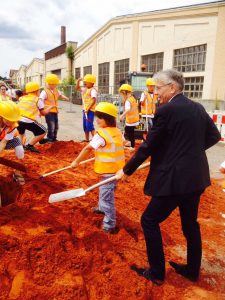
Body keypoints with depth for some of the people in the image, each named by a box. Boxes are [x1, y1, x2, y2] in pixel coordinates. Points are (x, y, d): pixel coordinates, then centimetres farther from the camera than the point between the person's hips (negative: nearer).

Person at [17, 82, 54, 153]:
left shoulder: (22, 98, 22)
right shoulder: (37, 99, 7)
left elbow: (19, 108, 22)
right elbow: (43, 113, 10)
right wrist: (50, 107, 28)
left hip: (17, 120, 6)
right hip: (28, 121, -6)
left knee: (21, 132, 37)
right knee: (43, 131, 11)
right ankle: (30, 145, 3)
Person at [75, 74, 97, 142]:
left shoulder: (93, 90, -13)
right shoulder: (84, 89, 15)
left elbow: (93, 100, -21)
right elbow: (77, 88, 26)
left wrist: (88, 109, -24)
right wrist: (78, 81, 10)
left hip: (90, 110, -10)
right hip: (85, 110, 10)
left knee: (89, 125, -15)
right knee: (85, 126, 14)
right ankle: (87, 139, 24)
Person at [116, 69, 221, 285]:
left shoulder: (165, 111, -16)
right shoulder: (198, 108, 7)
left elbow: (148, 146, -12)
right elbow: (214, 136, 15)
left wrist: (127, 170, -1)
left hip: (175, 179, -8)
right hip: (196, 176, 9)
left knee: (149, 221, 8)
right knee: (190, 223, 22)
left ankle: (156, 272, 20)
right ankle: (192, 270, 37)